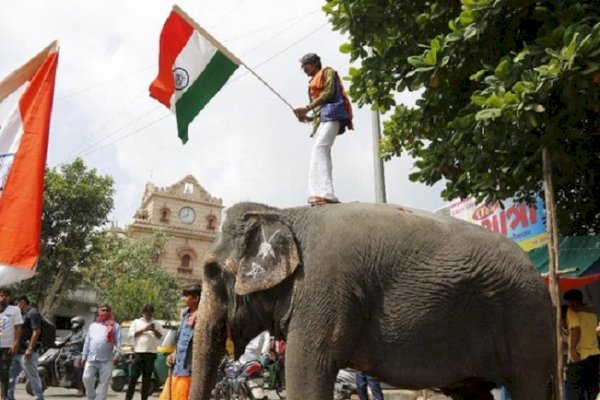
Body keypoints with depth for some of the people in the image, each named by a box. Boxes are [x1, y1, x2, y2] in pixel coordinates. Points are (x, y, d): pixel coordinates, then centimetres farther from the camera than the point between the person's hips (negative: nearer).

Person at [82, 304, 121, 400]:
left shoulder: (115, 326, 7)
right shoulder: (93, 326, 19)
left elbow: (118, 341, -1)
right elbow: (87, 342, 19)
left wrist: (116, 355, -12)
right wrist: (84, 356, 13)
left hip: (106, 360, -3)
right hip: (91, 359, 3)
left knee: (103, 383, 0)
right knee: (86, 378, -6)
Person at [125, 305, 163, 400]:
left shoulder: (156, 324, 13)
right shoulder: (136, 322, 9)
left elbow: (160, 336, 3)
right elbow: (130, 334, -1)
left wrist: (154, 330, -15)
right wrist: (143, 330, -11)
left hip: (151, 354, 2)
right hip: (138, 353, -1)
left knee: (147, 377, 5)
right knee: (133, 377, -3)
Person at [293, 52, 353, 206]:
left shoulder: (327, 72, 12)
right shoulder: (314, 83, 33)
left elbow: (329, 93, -6)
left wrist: (307, 108, -10)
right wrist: (309, 118, 8)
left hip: (330, 114, -9)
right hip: (320, 119, 9)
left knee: (319, 148, -27)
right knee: (320, 153, -7)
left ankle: (325, 193, -41)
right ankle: (322, 194, -19)